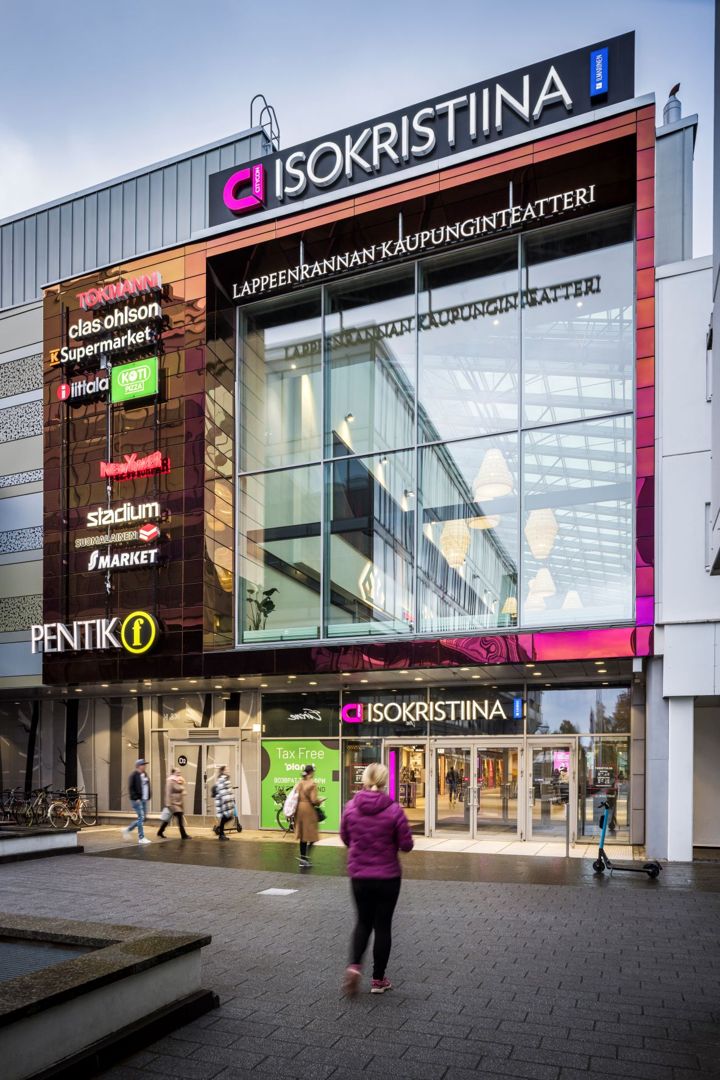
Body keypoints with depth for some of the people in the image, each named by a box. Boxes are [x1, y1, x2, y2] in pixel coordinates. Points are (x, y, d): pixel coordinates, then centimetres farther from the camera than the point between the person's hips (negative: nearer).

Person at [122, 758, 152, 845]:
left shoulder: (145, 775, 14)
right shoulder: (133, 775, -10)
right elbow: (131, 788, -14)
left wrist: (148, 797, 9)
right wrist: (136, 798, -18)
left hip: (144, 800, 8)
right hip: (137, 800, -8)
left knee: (143, 817, 10)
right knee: (141, 817, -7)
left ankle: (128, 830, 26)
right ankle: (141, 838, -1)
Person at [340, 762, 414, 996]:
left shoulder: (351, 807, -8)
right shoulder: (394, 809, -16)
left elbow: (345, 838, 5)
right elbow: (406, 845, -10)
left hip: (359, 876, 2)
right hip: (387, 876, -2)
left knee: (363, 922, 20)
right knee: (382, 925, 12)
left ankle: (354, 965, 0)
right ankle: (378, 980, 21)